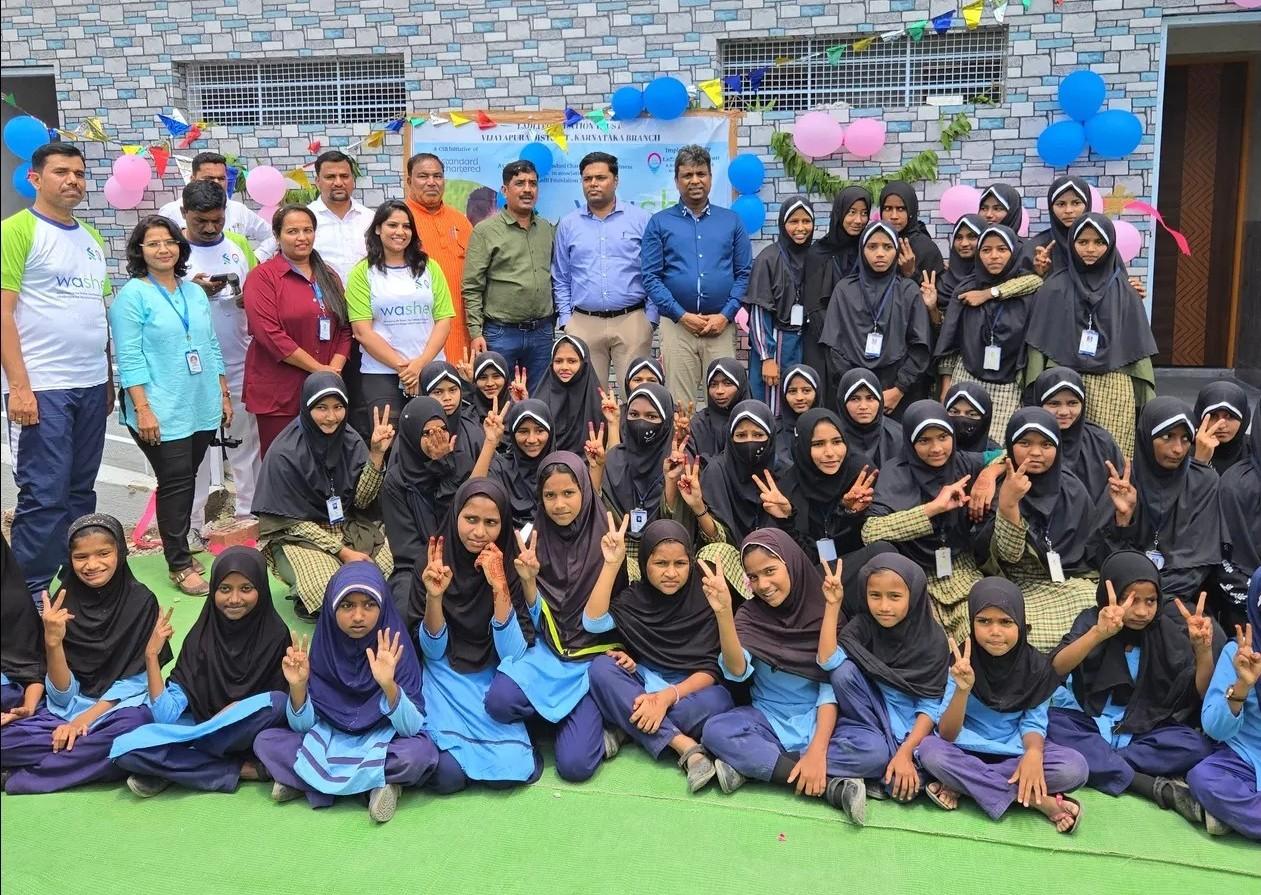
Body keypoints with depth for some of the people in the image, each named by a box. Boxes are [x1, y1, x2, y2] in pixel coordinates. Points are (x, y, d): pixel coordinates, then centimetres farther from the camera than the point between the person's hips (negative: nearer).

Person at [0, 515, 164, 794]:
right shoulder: (62, 605, -2)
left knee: (131, 728, -37)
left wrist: (86, 719, -17)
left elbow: (136, 679, -5)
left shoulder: (141, 601, -7)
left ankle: (26, 775, -21)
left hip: (120, 705, -2)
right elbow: (62, 693, -5)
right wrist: (53, 642, -21)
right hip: (68, 710, 2)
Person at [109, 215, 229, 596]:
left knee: (186, 481, 12)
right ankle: (180, 565, 4)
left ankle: (178, 542, 24)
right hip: (161, 412, -6)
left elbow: (211, 346, 18)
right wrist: (142, 409, -18)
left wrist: (224, 393, 15)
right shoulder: (132, 295, -7)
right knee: (176, 483, -4)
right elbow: (130, 358, -12)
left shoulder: (195, 292, 13)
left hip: (202, 408, 6)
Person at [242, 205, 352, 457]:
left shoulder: (329, 277, 17)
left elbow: (344, 329, 13)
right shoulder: (263, 276, -2)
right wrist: (319, 369, -14)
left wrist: (334, 370, -4)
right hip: (278, 394, -5)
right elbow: (269, 334, -13)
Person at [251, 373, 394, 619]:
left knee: (396, 565, -20)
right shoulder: (285, 455, -17)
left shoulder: (351, 440, -3)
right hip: (297, 536, -5)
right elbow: (294, 520, -13)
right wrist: (343, 551, -19)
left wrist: (377, 455, -21)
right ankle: (302, 596, 3)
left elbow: (361, 500, -7)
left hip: (348, 527, 5)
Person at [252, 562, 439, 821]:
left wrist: (388, 684, -38)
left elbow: (411, 729, -22)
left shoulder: (395, 650, -17)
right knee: (265, 741, -16)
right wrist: (298, 686, -27)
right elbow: (302, 726, -8)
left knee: (421, 752, -32)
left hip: (382, 743, -3)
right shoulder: (322, 647, -10)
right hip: (328, 741, 3)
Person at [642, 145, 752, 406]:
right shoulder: (660, 223, 7)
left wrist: (725, 315, -6)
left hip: (721, 325, 1)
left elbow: (744, 273, 7)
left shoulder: (731, 221, 11)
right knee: (678, 404, 0)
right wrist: (682, 316, -8)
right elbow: (651, 277, 0)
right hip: (676, 325, -1)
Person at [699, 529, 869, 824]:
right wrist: (723, 612, -36)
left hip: (818, 721, -1)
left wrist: (817, 751, -27)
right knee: (715, 731, -30)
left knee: (871, 750, -31)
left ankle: (752, 764, -25)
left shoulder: (824, 611, -7)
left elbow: (832, 686, -13)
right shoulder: (749, 615, -4)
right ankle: (831, 785, -29)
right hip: (766, 720, 1)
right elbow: (737, 671, -21)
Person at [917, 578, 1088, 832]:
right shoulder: (960, 663, -14)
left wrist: (1033, 753, -31)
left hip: (1016, 750, 2)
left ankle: (962, 784, -23)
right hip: (968, 748, -1)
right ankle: (1036, 800, -26)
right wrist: (962, 689, -36)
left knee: (1075, 768, -26)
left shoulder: (1036, 665, -8)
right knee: (930, 749, -34)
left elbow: (1034, 723, -6)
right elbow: (947, 735, -18)